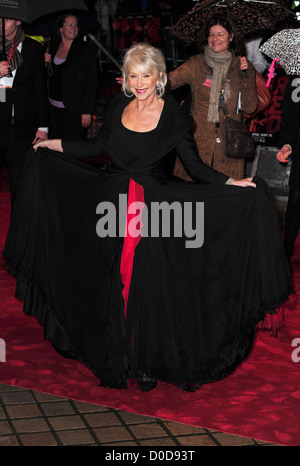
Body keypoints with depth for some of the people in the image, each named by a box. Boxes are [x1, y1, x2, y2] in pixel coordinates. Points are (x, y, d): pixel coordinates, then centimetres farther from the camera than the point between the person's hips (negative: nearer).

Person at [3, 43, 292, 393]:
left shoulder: (174, 116, -9)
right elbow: (99, 146, 16)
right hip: (114, 203, 4)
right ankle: (117, 359, 27)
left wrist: (231, 183, -17)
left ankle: (149, 364, 18)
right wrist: (54, 144, 17)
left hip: (153, 210, -4)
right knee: (112, 285, 9)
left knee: (147, 287, 0)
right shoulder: (119, 105, 3)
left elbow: (194, 166, -5)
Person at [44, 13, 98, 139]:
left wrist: (87, 111, -14)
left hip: (73, 110, -5)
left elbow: (91, 82, -9)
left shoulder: (86, 49, -6)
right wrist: (46, 63, -2)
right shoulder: (52, 46, 9)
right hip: (53, 107, 5)